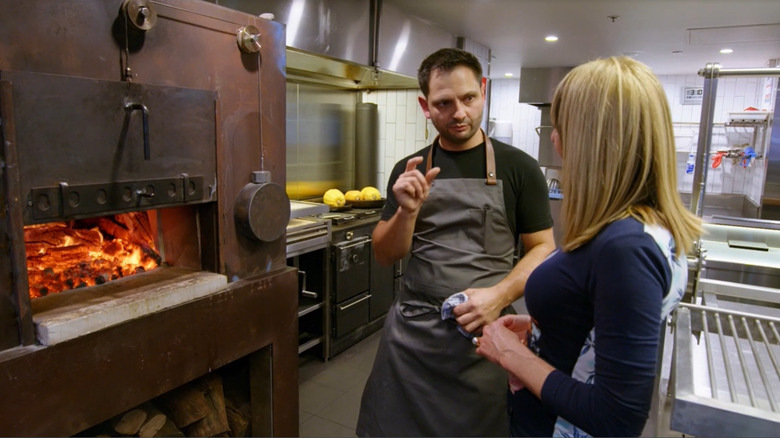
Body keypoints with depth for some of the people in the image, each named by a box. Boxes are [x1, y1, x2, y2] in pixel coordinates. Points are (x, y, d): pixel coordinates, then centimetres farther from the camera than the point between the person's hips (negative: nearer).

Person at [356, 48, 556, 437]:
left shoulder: (518, 167, -4)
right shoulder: (409, 171, 3)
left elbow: (541, 248, -2)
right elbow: (385, 256, 2)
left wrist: (499, 295, -18)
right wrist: (407, 211, -17)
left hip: (483, 331, -2)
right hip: (411, 330, 2)